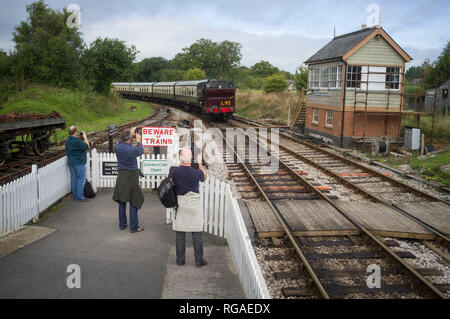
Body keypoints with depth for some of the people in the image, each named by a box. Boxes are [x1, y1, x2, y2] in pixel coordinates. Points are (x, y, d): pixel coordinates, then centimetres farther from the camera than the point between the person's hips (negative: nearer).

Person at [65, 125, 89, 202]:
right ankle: (80, 197, -1)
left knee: (74, 179, 13)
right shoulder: (77, 141, -20)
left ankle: (75, 196, 19)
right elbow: (86, 146, -15)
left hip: (71, 163, 9)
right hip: (79, 163, -9)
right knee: (81, 180, -3)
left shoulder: (67, 140, 9)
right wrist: (85, 137, -6)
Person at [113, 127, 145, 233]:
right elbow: (141, 151, 3)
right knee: (134, 202, 2)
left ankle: (122, 224, 24)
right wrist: (138, 141, 18)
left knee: (122, 201, 14)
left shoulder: (118, 146, -6)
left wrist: (131, 134, 30)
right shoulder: (132, 149, -20)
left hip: (121, 175, 6)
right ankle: (134, 227, 6)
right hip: (131, 176, -5)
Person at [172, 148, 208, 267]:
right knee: (197, 233, 6)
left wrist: (181, 164, 18)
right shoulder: (195, 172, -14)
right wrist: (200, 163, 22)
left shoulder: (175, 171, -10)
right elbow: (204, 176, 8)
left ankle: (180, 260, 17)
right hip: (194, 204, -2)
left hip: (180, 204, 2)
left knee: (180, 233, 10)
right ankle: (199, 260, 12)